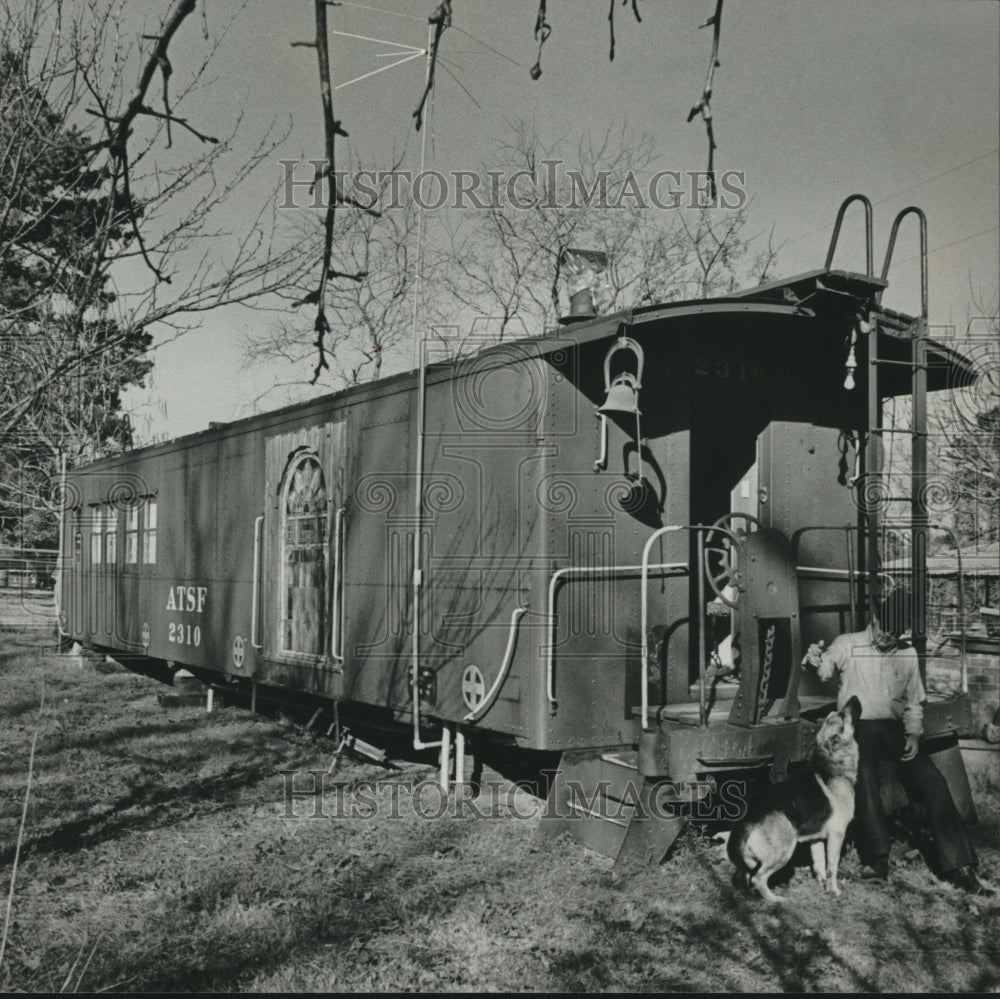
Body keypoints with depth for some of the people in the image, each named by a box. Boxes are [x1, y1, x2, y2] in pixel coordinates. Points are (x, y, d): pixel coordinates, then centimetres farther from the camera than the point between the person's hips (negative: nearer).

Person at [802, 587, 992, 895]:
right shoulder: (847, 644, 3)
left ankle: (957, 865, -16)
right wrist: (813, 660, -37)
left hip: (894, 728, 4)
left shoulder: (908, 654, 15)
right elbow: (824, 670, -13)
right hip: (857, 726, -4)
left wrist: (913, 734, 3)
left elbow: (913, 702, 21)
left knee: (932, 779, -18)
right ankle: (876, 859, -30)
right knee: (864, 775, -33)